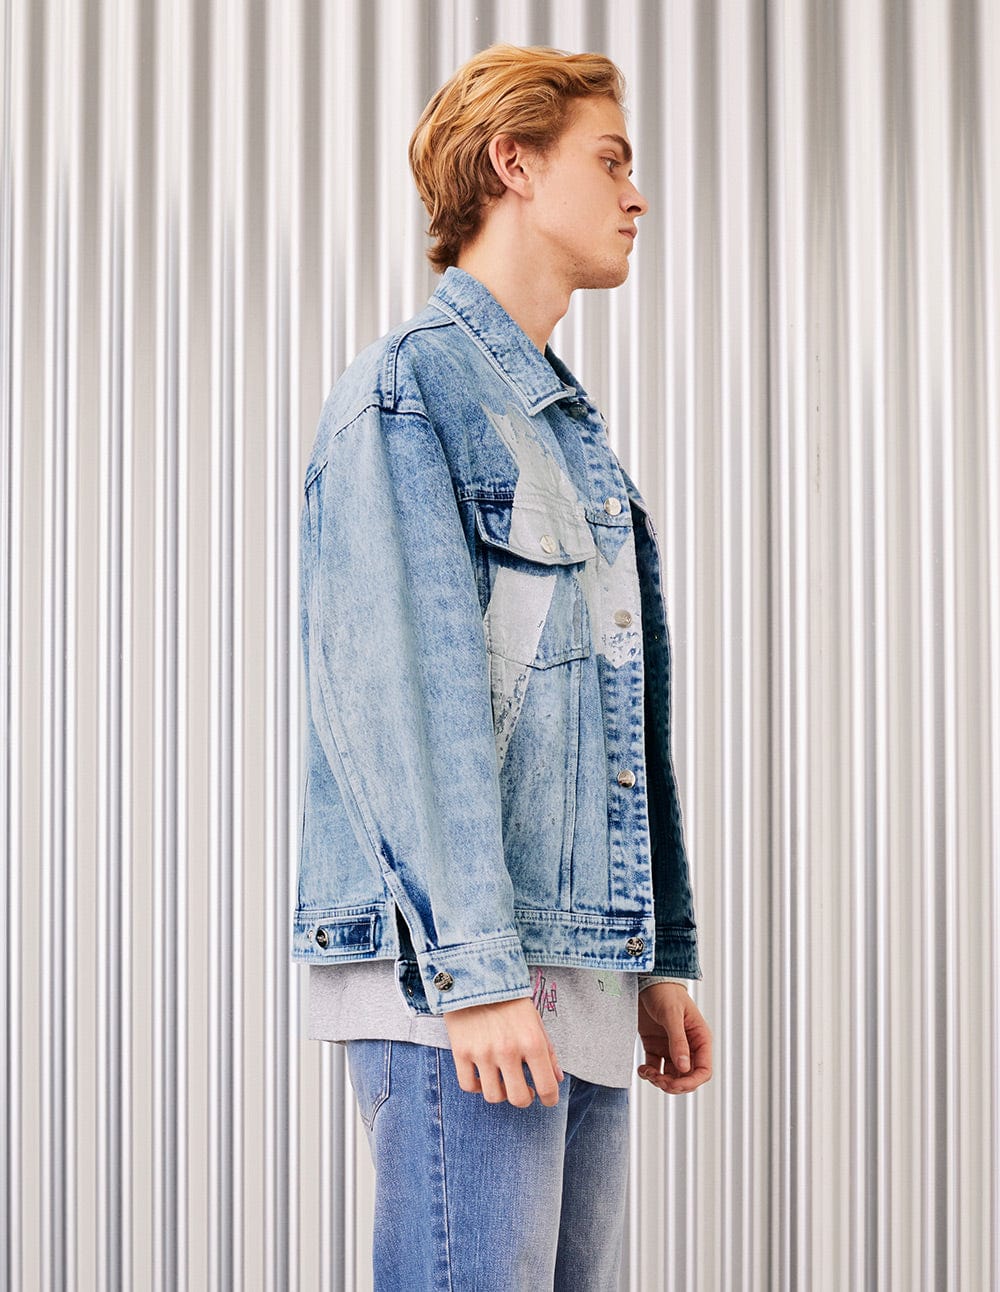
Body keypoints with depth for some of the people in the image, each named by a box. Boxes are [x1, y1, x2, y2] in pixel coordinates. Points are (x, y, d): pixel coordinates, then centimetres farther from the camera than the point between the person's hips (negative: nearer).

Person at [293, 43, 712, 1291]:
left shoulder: (571, 424, 22)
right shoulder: (406, 389, -6)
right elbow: (402, 693, -15)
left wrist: (661, 958, 18)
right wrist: (475, 968, -20)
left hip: (583, 981, 9)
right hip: (457, 981, -9)